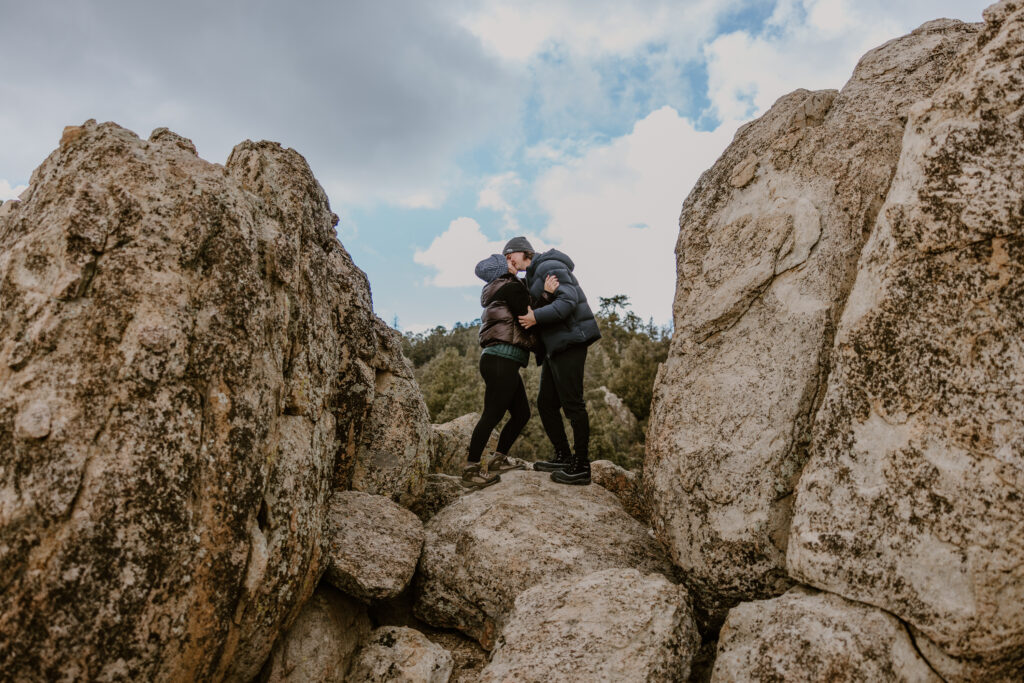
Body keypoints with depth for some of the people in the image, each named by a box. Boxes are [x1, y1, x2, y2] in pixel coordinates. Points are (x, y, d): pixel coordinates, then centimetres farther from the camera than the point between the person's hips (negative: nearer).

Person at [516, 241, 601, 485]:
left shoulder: (549, 267, -8)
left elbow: (568, 300, -20)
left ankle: (582, 467, -3)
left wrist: (536, 316, -25)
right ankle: (563, 457, 17)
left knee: (572, 404, -8)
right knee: (546, 403, 9)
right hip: (555, 346, 10)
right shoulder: (534, 276, 23)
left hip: (569, 342, -10)